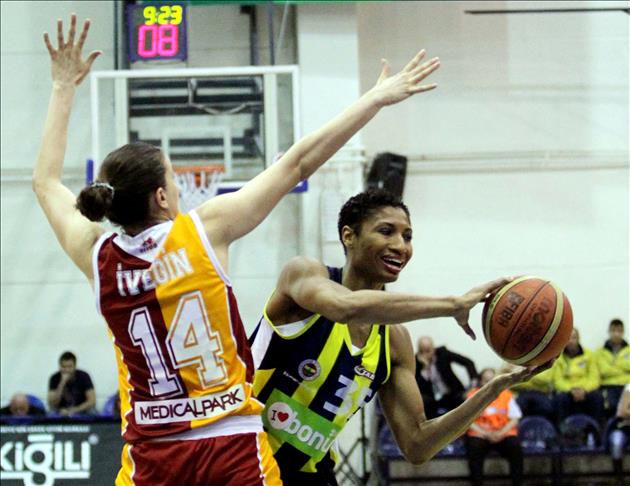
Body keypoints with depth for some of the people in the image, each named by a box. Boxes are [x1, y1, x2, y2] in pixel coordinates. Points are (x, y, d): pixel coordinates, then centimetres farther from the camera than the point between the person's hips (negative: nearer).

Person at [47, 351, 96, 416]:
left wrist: (74, 410, -25)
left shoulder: (84, 376, -10)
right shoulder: (55, 378, -8)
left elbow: (92, 401, -13)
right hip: (62, 412, 0)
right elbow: (52, 405, -15)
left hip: (82, 411, 0)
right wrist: (62, 383, -25)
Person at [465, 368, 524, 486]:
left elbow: (514, 419, 4)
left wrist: (501, 433, -13)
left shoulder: (506, 395, 8)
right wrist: (485, 434, -15)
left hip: (504, 433, 1)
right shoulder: (473, 395, 4)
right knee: (474, 447, -33)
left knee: (515, 446, -29)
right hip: (480, 434, -1)